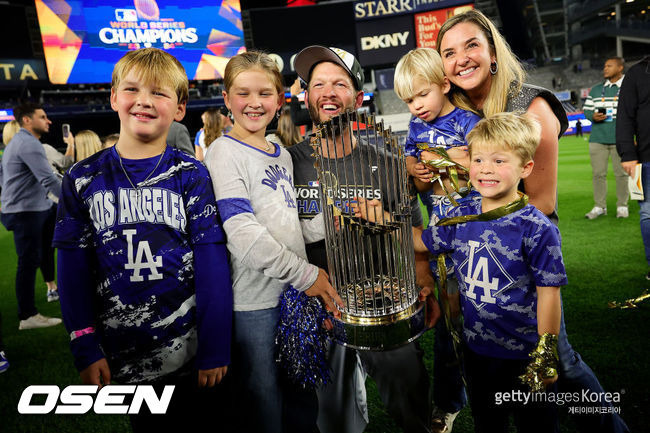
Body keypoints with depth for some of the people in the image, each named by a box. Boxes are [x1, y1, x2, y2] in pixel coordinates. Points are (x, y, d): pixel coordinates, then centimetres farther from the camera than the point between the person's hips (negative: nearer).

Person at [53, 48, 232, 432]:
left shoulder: (191, 176, -6)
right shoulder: (83, 180, 1)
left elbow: (213, 263, -9)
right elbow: (74, 267, 2)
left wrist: (215, 349, -10)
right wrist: (85, 349, -2)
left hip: (191, 349, -1)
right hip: (123, 356, 2)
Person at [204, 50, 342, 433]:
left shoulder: (282, 154, 13)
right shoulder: (225, 152, -10)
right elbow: (243, 233, -19)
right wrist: (305, 274, -17)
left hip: (297, 291, 7)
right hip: (254, 298, -7)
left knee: (303, 396, 19)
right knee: (263, 401, 7)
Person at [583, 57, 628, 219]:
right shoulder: (596, 89, 15)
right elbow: (586, 110, 15)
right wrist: (593, 116, -8)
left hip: (621, 139, -2)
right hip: (597, 138, 3)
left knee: (621, 173, 1)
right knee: (598, 173, 2)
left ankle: (622, 206, 12)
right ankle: (599, 206, 10)